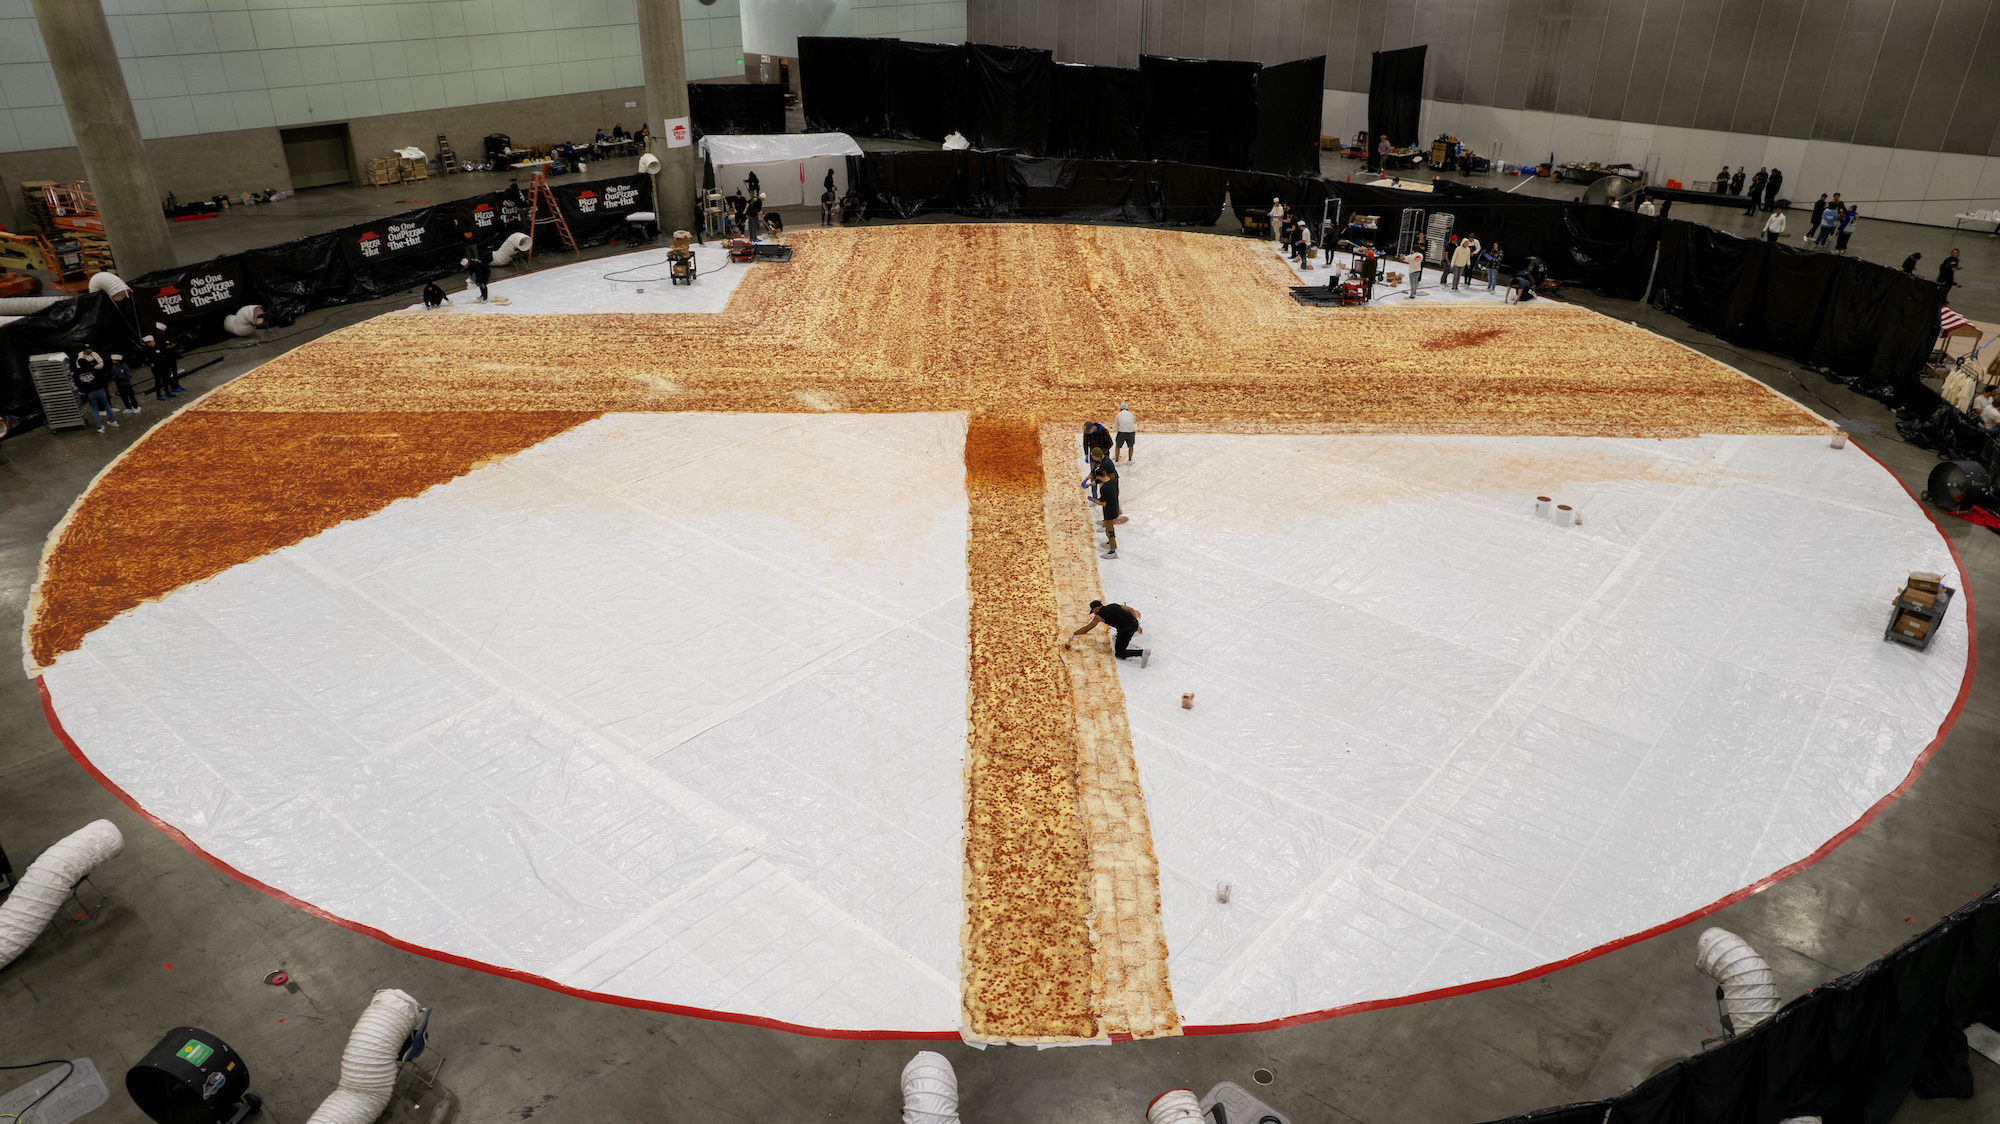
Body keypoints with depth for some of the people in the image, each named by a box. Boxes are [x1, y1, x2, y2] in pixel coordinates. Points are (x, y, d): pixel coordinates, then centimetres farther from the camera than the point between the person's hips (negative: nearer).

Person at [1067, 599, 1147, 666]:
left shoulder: (1099, 615, -1)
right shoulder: (1114, 606, 16)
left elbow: (1086, 629, 2)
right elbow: (1131, 610, 21)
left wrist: (1073, 634, 12)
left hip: (1126, 631, -8)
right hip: (1134, 623, 8)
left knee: (1119, 654, 2)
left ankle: (1142, 652, -18)